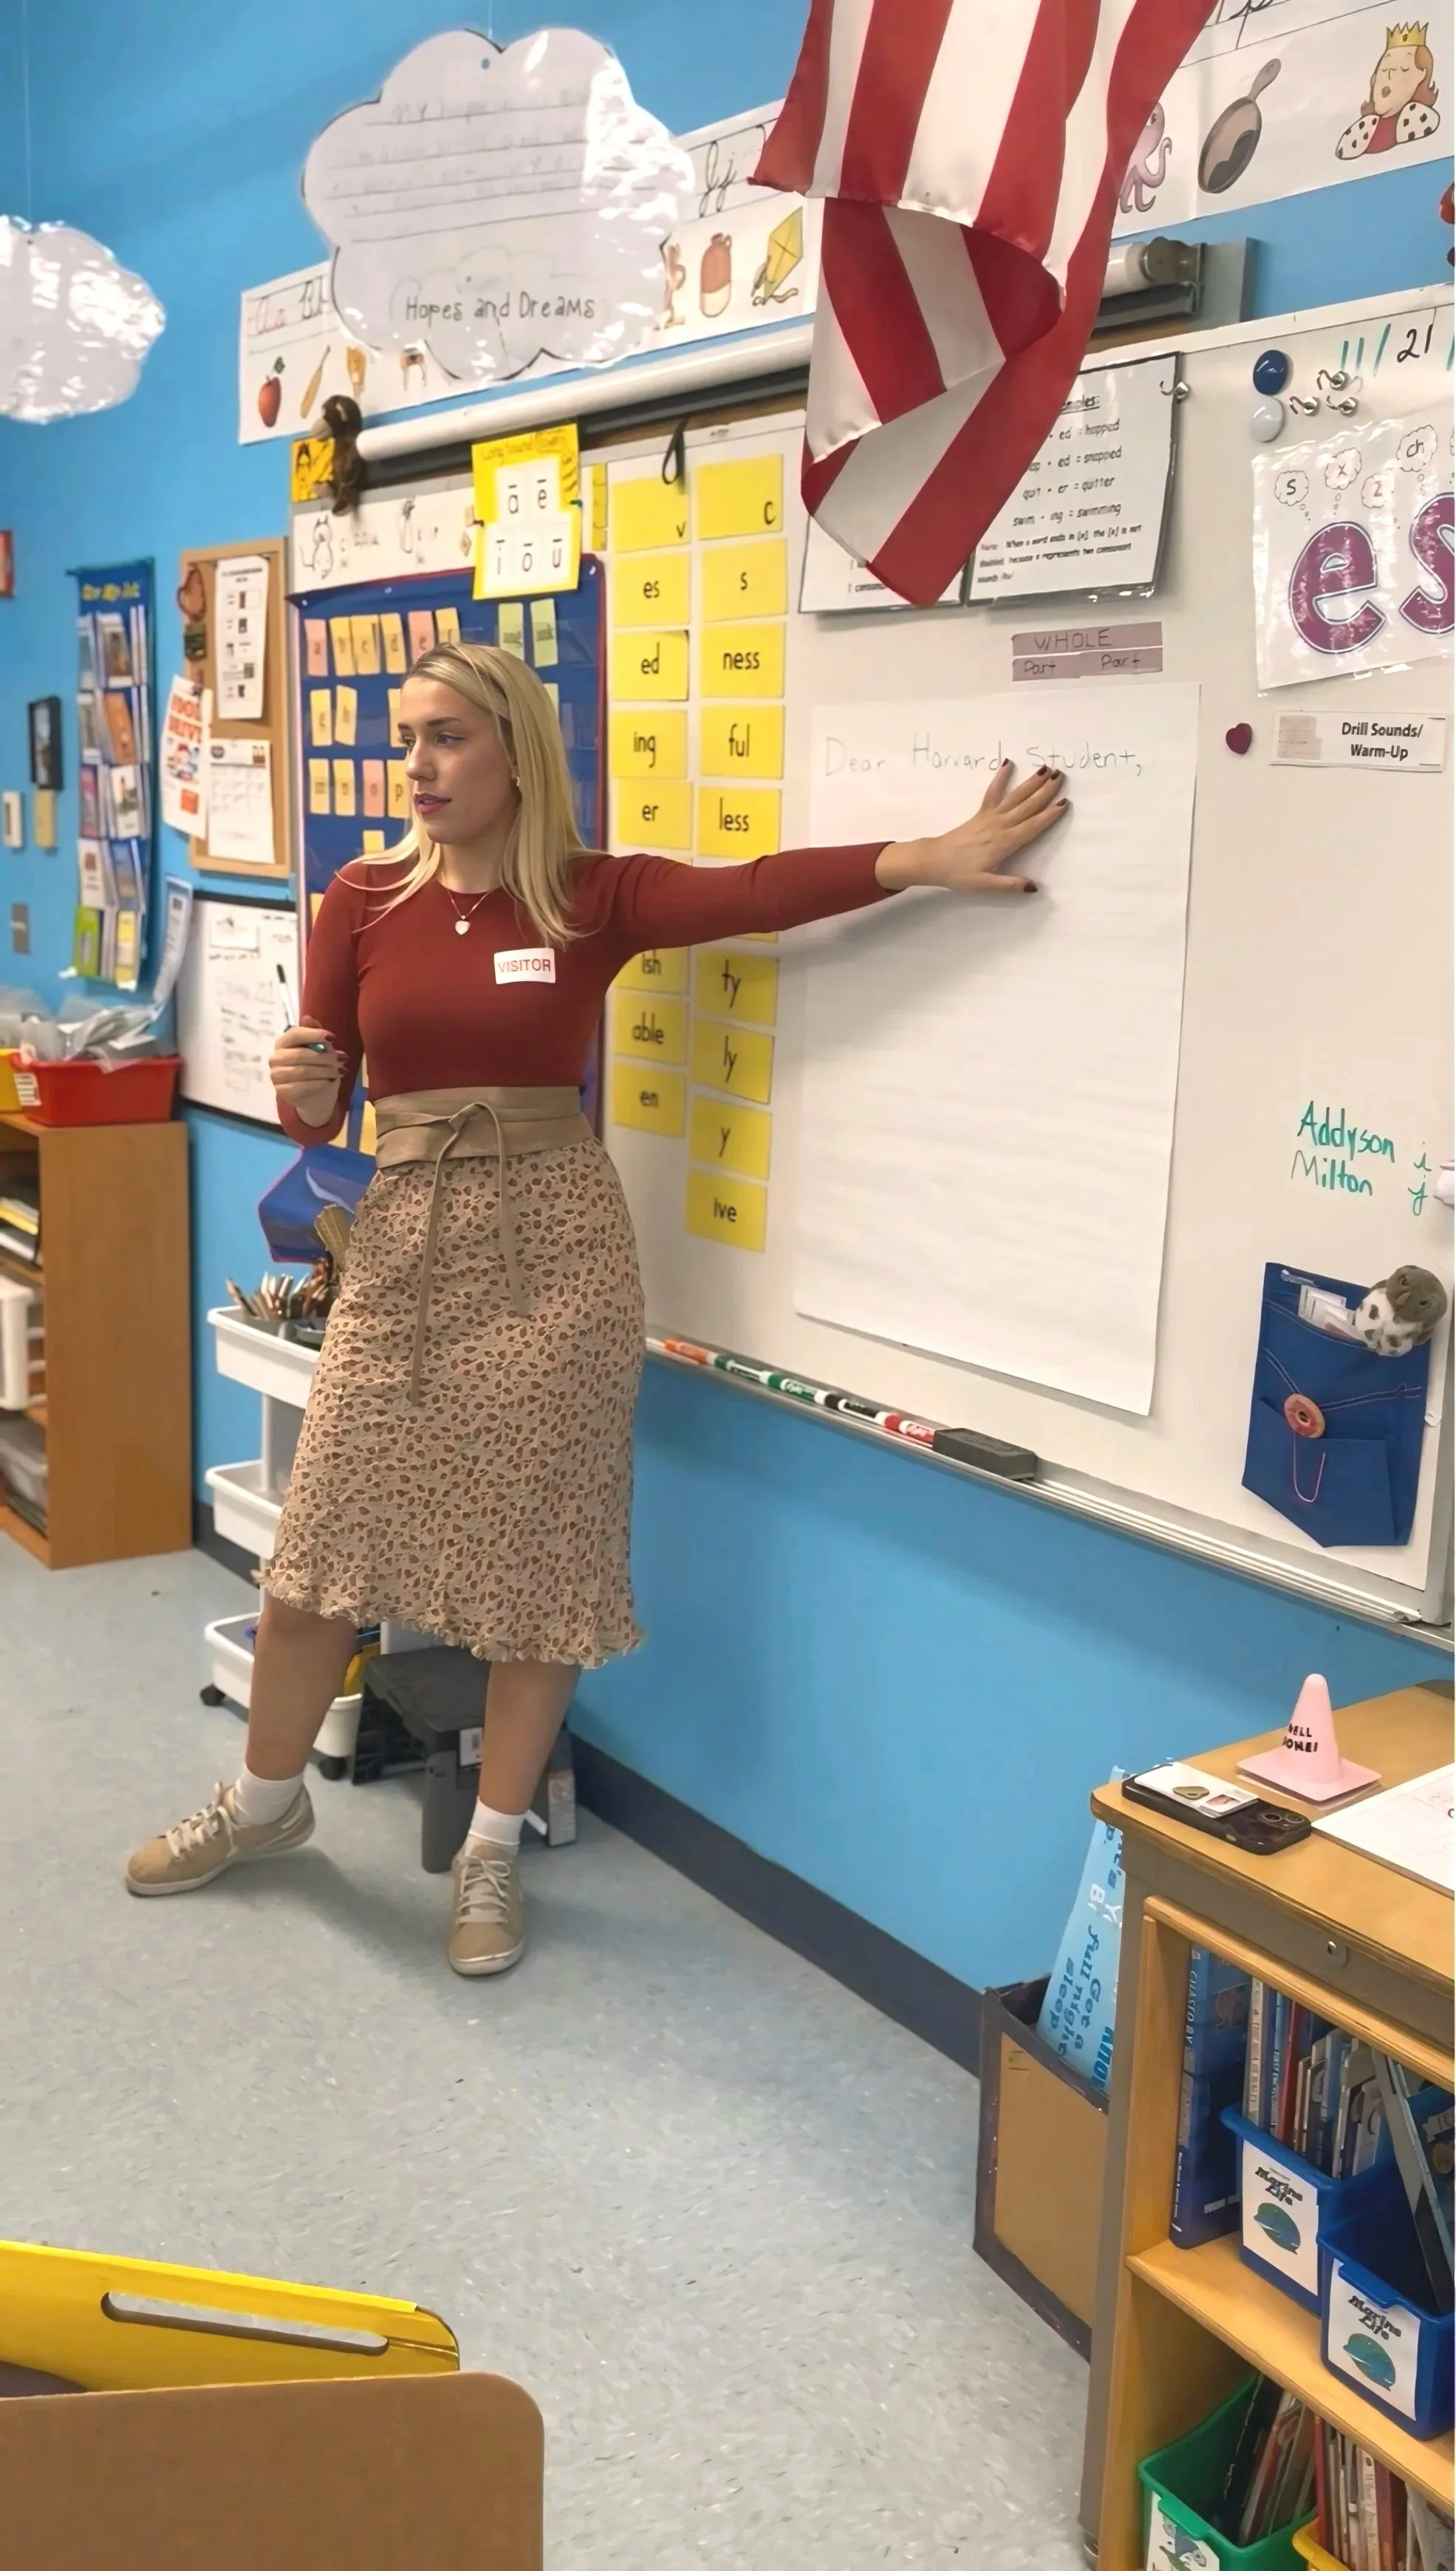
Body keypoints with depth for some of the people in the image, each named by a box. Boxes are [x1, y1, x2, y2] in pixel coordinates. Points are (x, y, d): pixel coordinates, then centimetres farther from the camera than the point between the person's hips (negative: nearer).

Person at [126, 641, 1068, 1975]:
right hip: (404, 1242, 2)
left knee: (539, 1559, 5)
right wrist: (301, 1092, -18)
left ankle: (493, 1851, 23)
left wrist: (931, 857, -30)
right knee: (320, 1543, 9)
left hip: (554, 1244, -2)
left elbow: (759, 889, -18)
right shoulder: (361, 904, 3)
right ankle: (265, 1801, 34)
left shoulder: (596, 897, -2)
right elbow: (317, 1114, 6)